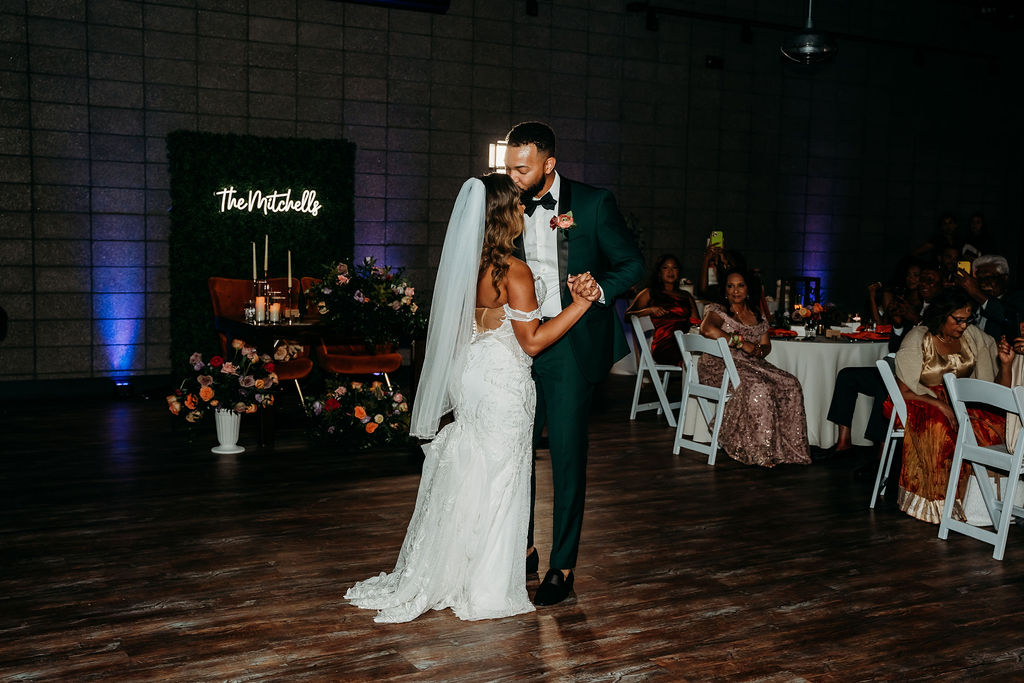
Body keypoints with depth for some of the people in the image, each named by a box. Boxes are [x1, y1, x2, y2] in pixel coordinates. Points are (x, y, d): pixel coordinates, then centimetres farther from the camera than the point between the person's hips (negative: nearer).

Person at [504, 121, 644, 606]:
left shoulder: (593, 203, -5)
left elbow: (632, 264, -1)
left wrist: (599, 290, -19)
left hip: (570, 347, -4)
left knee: (567, 456, 1)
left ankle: (562, 568, 13)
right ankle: (522, 549, 26)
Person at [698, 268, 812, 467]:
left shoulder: (757, 315, 19)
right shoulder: (717, 310, 0)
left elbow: (766, 345, 19)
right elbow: (706, 329, -22)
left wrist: (759, 351, -7)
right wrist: (741, 342, -21)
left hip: (752, 364, 6)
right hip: (722, 366, -6)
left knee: (791, 385, -17)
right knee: (759, 388, -34)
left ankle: (787, 446, -15)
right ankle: (759, 451, -28)